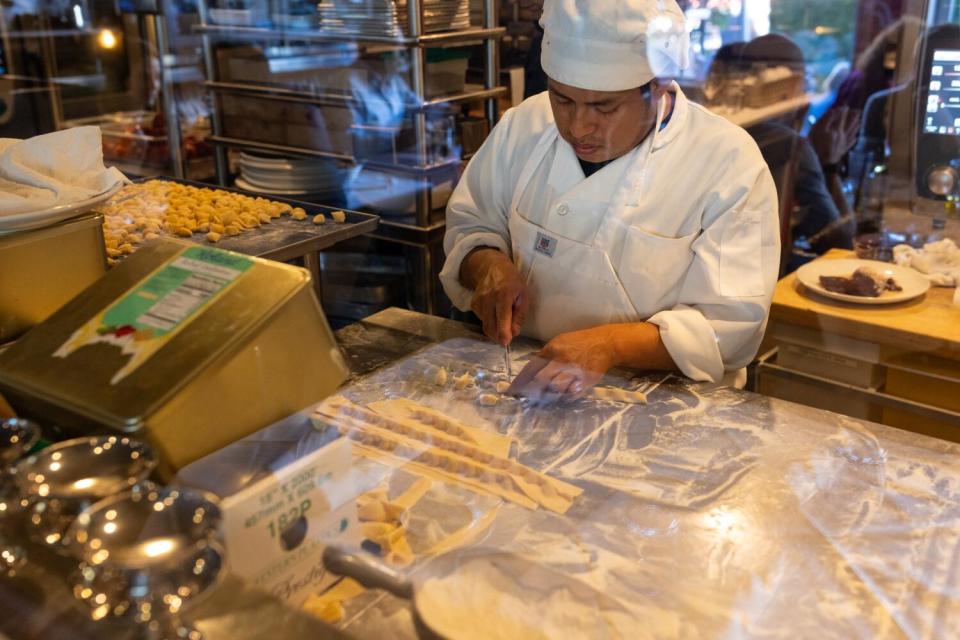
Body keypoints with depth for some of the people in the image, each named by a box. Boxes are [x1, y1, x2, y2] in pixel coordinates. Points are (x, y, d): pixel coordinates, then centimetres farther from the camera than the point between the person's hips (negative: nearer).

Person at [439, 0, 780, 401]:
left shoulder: (729, 164, -14)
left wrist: (612, 344, -31)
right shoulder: (525, 126, -2)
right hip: (522, 382, 4)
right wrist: (489, 266, -12)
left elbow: (730, 326, -16)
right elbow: (469, 226, 10)